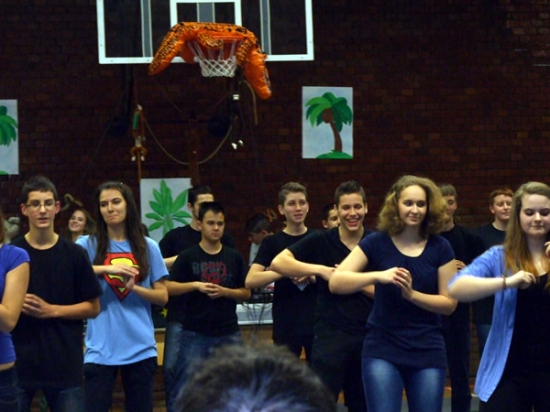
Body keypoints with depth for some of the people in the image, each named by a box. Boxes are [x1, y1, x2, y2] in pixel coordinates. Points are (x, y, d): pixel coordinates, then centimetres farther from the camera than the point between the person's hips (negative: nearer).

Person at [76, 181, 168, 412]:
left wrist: (134, 287, -11)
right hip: (100, 349, -2)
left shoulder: (147, 247, 7)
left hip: (141, 348, 2)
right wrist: (107, 268, -22)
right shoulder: (88, 245, 1)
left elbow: (163, 296, 6)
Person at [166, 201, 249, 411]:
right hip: (195, 333, -2)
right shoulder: (187, 256, 0)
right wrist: (195, 285, -17)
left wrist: (224, 291, -11)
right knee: (185, 387, -2)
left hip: (228, 333, 2)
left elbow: (246, 293, 7)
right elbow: (169, 288, -4)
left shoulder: (234, 257, 6)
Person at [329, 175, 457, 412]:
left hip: (428, 352, 2)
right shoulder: (377, 243, -2)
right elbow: (335, 283, -11)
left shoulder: (440, 248, 1)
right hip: (382, 350, -1)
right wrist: (378, 275, -27)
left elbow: (449, 303, -2)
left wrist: (412, 294, -19)